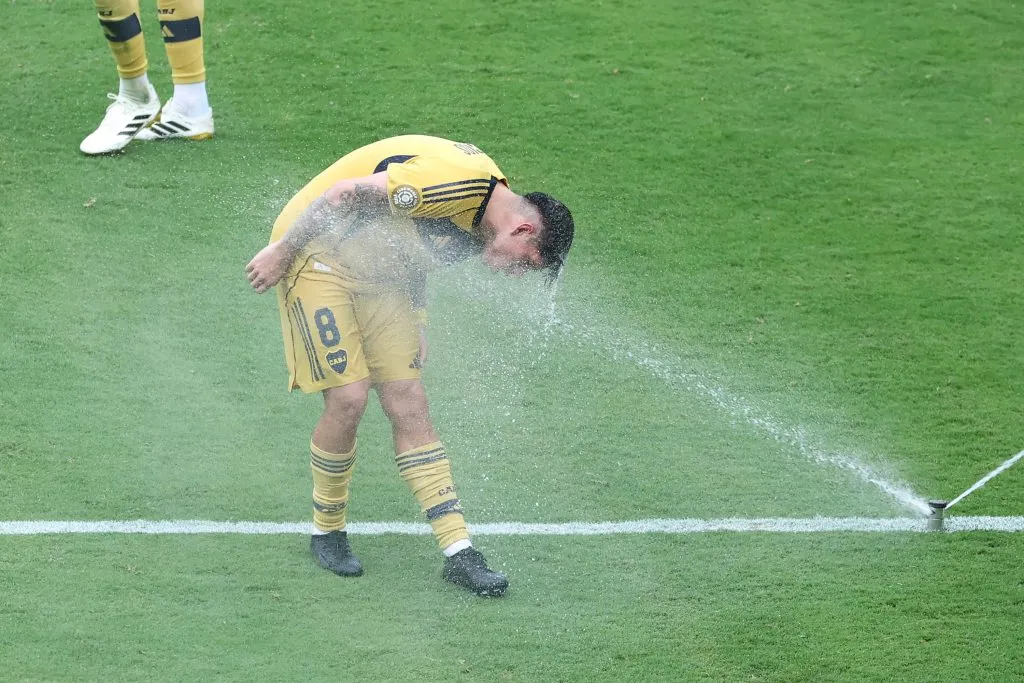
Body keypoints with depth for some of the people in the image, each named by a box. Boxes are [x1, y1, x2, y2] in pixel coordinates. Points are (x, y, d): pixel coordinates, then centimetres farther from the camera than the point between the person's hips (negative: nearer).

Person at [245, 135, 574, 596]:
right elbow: (345, 193, -26)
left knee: (409, 406, 0)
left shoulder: (478, 217, 2)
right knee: (348, 399, -14)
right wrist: (281, 251, -20)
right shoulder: (462, 181, -28)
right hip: (316, 254, -9)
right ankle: (326, 532, 9)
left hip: (376, 273, 9)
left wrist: (415, 322, 8)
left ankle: (458, 552, -2)